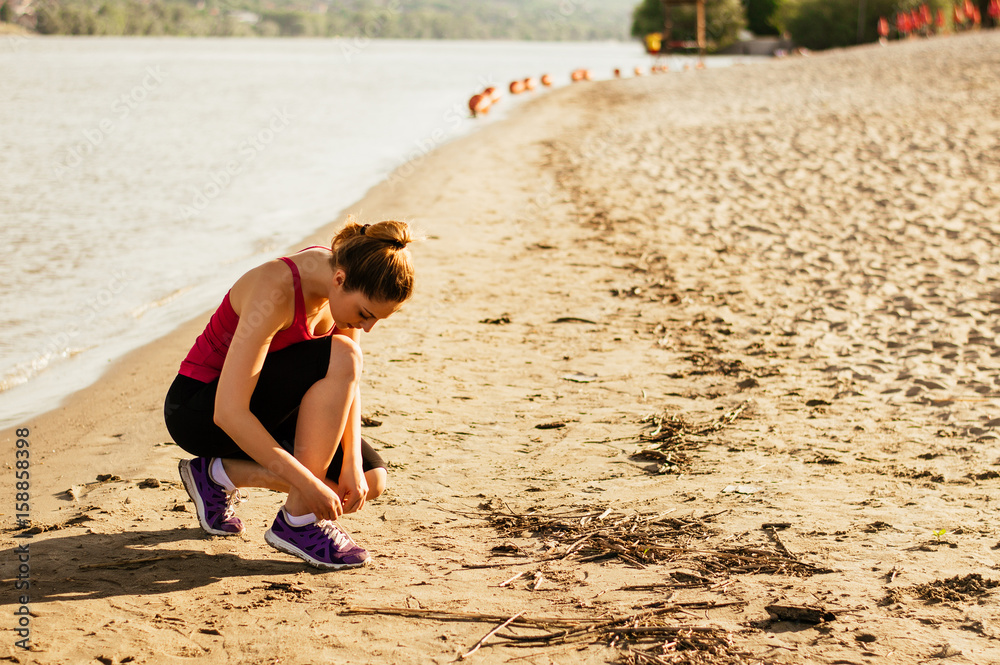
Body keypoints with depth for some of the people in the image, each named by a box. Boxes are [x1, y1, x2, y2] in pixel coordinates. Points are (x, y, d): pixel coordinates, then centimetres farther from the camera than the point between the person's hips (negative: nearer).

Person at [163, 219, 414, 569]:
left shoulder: (351, 285, -10)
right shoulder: (275, 292, -32)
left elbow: (348, 384, -2)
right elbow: (228, 413, -35)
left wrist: (353, 464, -15)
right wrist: (307, 483, -34)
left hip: (261, 406, 8)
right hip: (200, 410, -8)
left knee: (371, 481, -7)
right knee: (340, 358, -29)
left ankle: (218, 474, 5)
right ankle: (298, 522, -20)